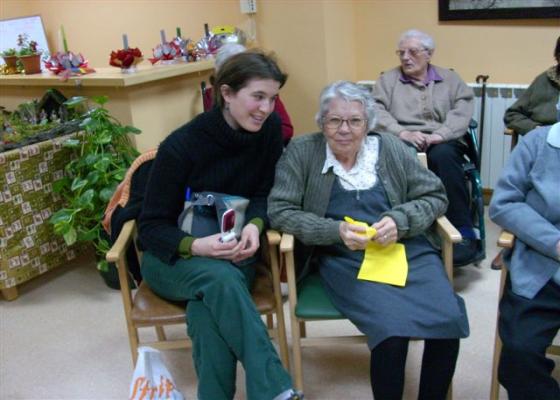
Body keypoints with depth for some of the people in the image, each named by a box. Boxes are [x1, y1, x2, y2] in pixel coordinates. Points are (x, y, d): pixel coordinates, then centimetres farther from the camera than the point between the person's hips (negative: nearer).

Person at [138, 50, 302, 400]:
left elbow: (264, 193, 1)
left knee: (208, 309, -34)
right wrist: (195, 246, -34)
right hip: (172, 257, -2)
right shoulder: (181, 146, -19)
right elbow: (151, 228, -14)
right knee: (219, 279, -37)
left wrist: (255, 225, -23)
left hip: (232, 251, 3)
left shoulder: (269, 128, -9)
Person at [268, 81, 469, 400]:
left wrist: (399, 220, -10)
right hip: (346, 260, -2)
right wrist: (335, 231, -15)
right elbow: (280, 211, -2)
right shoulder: (302, 151, 2)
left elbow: (435, 196, 11)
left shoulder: (391, 149, 8)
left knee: (449, 320, -22)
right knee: (392, 328, -29)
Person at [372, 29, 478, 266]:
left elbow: (463, 110, 4)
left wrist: (439, 135, -16)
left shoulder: (450, 79, 20)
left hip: (441, 142, 1)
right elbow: (377, 111, 1)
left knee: (443, 156, -35)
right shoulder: (387, 80, 18)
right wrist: (403, 133, -17)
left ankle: (464, 233, -31)